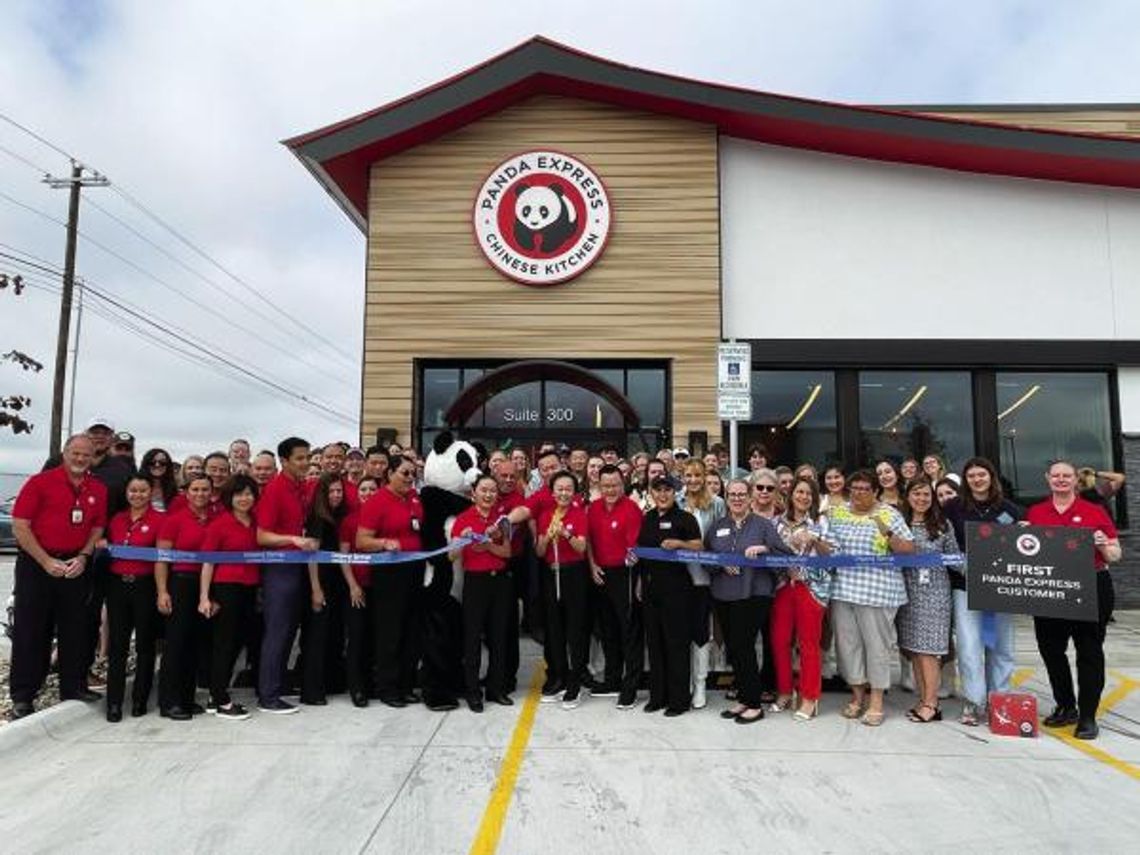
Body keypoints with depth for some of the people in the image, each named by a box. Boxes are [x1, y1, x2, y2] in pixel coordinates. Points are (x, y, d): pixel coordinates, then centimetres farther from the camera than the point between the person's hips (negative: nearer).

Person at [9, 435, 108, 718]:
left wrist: (83, 557, -6)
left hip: (75, 566, 4)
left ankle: (73, 686, 21)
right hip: (36, 564, -4)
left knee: (74, 630, 10)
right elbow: (20, 527, -9)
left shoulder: (98, 490, 5)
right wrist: (46, 562, -13)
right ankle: (22, 695, 13)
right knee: (30, 630, 3)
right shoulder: (40, 482, -7)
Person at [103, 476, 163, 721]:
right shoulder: (116, 519, 11)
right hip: (118, 584, 4)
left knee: (145, 644, 6)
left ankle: (140, 699, 17)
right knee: (117, 644, 4)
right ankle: (114, 703, 10)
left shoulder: (159, 519, -4)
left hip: (145, 586, -4)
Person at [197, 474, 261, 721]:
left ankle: (216, 696, 26)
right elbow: (207, 562, -8)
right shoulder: (219, 523, -7)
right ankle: (222, 702, 13)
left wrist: (260, 589, 7)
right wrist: (204, 597, -13)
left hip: (249, 589, 6)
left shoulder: (256, 523, 7)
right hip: (226, 587, -6)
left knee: (236, 643, 13)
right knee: (223, 644, 3)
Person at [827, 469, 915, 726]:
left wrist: (889, 534, -20)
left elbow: (909, 549, -4)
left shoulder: (889, 514, 1)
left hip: (877, 590, -4)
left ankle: (876, 701, 13)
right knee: (847, 642, 8)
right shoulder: (836, 513, 11)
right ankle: (858, 695, 24)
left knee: (877, 643, 1)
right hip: (843, 588, 4)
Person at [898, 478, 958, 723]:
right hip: (908, 591, 3)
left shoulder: (943, 525, 3)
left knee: (928, 648, -4)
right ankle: (924, 700, 16)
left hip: (934, 592, -3)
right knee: (913, 648, 7)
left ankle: (931, 704, 4)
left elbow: (955, 558, 3)